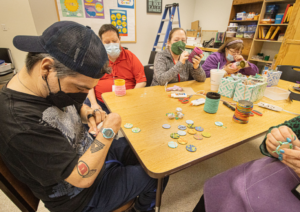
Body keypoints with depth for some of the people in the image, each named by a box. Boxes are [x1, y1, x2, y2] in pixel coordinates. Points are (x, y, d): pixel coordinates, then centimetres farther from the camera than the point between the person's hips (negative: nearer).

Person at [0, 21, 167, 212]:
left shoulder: (52, 87, -12)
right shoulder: (22, 126, -38)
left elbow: (76, 105, 9)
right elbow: (83, 178, -33)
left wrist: (91, 114, -12)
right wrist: (108, 132, -26)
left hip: (91, 152, 7)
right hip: (84, 195, -7)